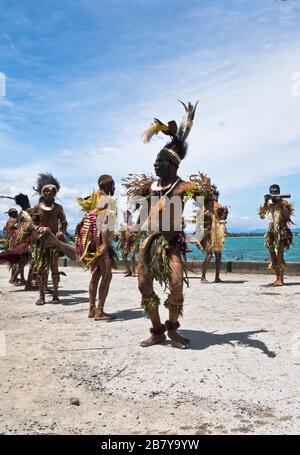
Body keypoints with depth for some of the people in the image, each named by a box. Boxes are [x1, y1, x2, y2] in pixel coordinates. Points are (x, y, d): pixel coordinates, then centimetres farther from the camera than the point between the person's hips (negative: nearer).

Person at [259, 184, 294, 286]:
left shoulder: (283, 203, -1)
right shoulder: (268, 204, 11)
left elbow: (287, 215, -14)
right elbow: (262, 216, 0)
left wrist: (281, 204, -19)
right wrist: (265, 203, -9)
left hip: (281, 231, -5)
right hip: (271, 231, 5)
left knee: (279, 254, -14)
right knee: (272, 255, 6)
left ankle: (281, 279, -12)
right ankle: (278, 278, 14)